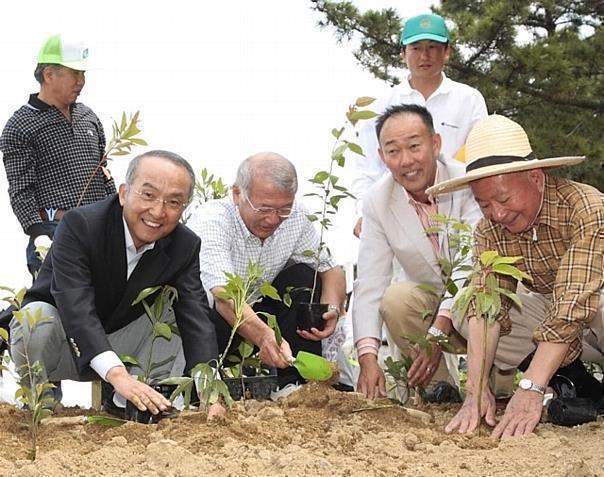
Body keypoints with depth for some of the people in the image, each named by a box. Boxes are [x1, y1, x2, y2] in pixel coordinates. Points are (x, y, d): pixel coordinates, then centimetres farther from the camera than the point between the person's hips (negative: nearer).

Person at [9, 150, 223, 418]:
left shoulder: (185, 247, -10)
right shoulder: (79, 225, -25)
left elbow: (196, 317, -20)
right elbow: (76, 307, -38)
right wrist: (117, 374, -52)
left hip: (116, 343, 4)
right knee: (38, 315, -35)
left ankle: (157, 406, -12)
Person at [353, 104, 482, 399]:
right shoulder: (377, 202, -9)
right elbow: (369, 284, -14)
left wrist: (438, 333, -38)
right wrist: (367, 359, -26)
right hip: (427, 298, 3)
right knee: (395, 299, -28)